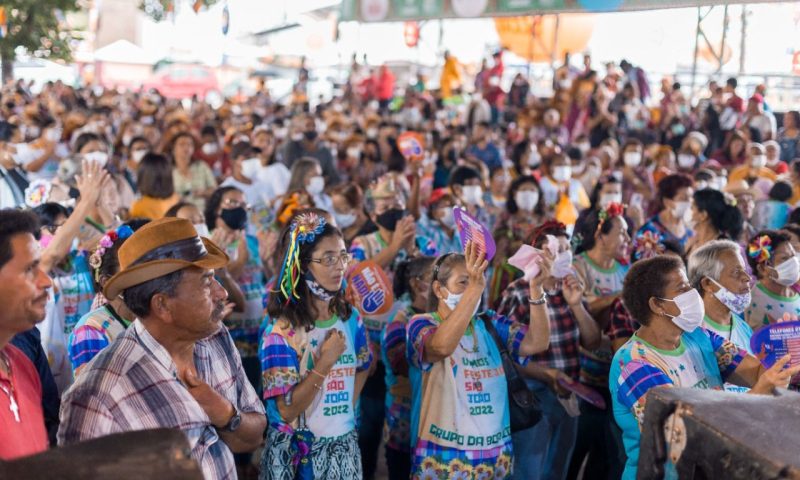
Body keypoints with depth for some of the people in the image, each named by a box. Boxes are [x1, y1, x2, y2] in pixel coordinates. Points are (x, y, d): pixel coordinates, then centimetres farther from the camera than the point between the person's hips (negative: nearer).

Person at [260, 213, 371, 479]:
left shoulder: (350, 317, 0)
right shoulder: (282, 330, -16)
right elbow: (287, 410, -18)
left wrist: (344, 413, 8)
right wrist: (325, 363, -23)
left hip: (343, 444, 5)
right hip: (295, 450, -5)